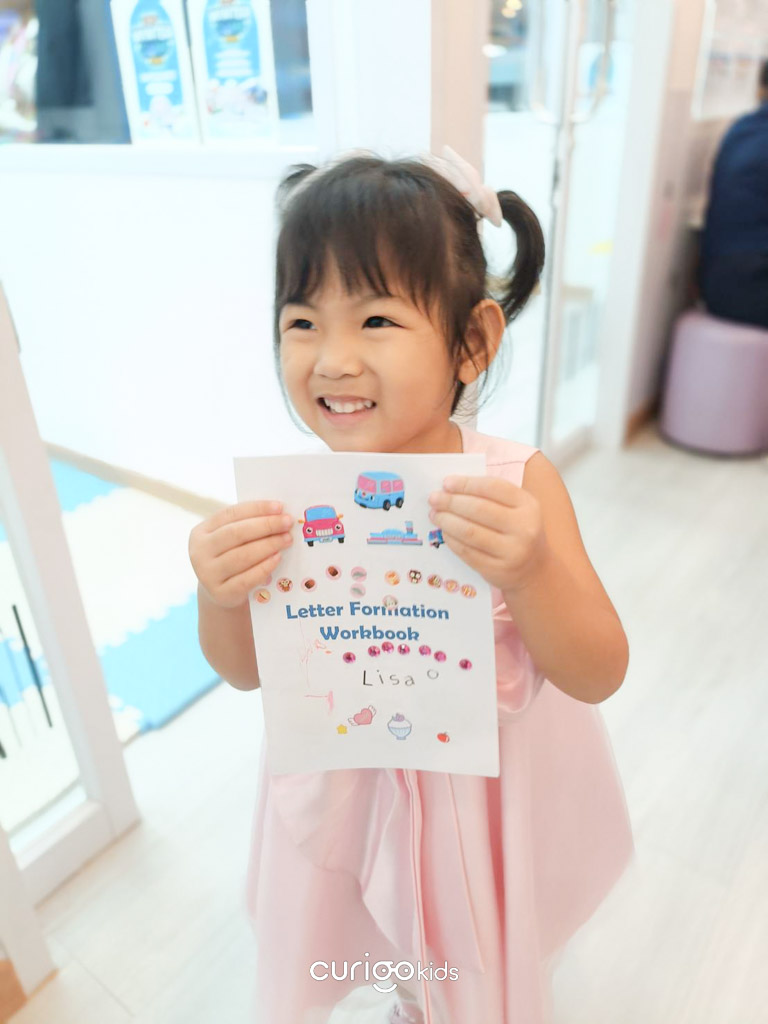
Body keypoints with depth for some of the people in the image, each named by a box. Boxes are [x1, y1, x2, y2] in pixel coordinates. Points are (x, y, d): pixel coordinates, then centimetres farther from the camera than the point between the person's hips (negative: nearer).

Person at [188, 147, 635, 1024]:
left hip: (484, 781, -1)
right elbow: (247, 671, -9)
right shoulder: (291, 492, -20)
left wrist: (531, 575, -40)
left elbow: (598, 677, -21)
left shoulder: (517, 483, -25)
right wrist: (219, 598, -31)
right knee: (398, 946, 32)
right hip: (348, 778, 2)